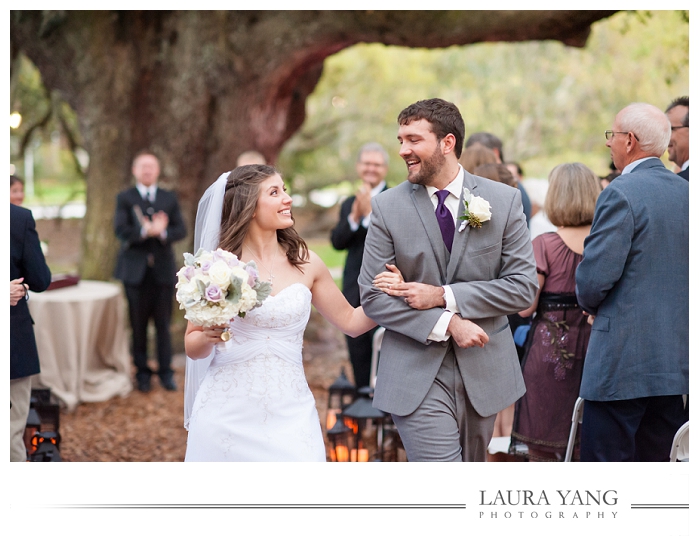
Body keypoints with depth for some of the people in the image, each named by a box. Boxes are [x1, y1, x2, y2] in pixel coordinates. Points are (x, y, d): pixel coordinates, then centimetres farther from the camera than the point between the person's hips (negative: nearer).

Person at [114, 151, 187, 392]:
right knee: (138, 324, 3)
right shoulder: (125, 198, 5)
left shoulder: (169, 198, 11)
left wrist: (162, 232, -18)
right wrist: (147, 231, -23)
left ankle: (166, 372, 12)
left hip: (163, 268, 1)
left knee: (163, 323, 4)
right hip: (136, 269, -1)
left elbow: (181, 229, 1)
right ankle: (142, 372, 13)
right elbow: (121, 230, -10)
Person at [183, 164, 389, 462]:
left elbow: (350, 321, 14)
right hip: (228, 412, -2)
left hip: (288, 413, 2)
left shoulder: (305, 263, 4)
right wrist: (207, 337, -16)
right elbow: (192, 347, 5)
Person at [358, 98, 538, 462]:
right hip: (416, 375, -2)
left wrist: (443, 296, -14)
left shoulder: (504, 200, -1)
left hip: (483, 372, 2)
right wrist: (447, 324, -17)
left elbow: (523, 286, -4)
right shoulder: (387, 207, -2)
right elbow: (372, 297, -5)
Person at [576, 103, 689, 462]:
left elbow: (594, 278, -16)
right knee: (659, 460, 13)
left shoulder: (621, 193, -13)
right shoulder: (687, 192, 9)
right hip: (677, 360, 8)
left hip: (624, 359, -8)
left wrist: (590, 304, 4)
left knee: (605, 458, -2)